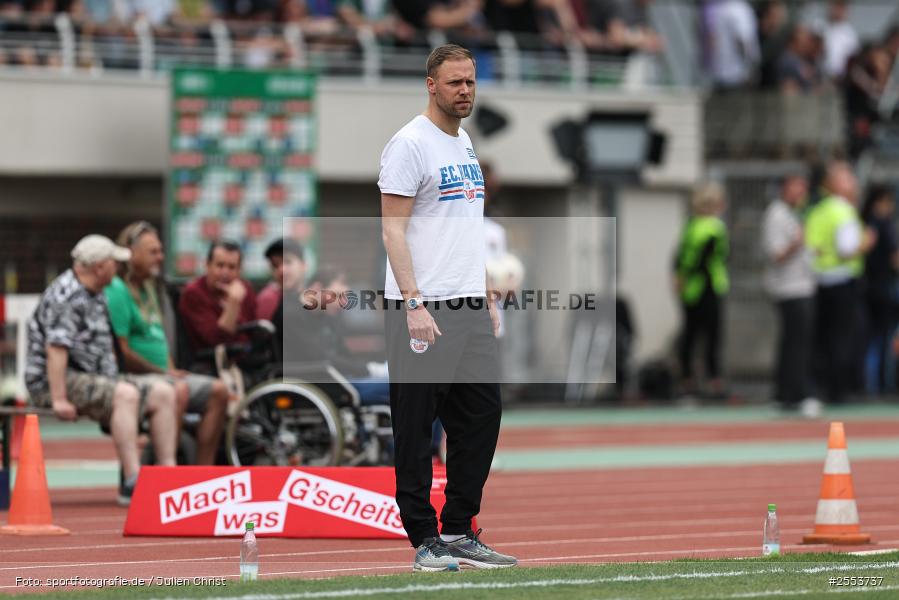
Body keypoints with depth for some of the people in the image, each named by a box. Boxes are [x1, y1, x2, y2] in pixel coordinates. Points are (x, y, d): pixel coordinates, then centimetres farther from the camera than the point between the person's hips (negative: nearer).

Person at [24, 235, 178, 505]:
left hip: (93, 377, 10)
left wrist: (114, 379, 17)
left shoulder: (96, 296, 17)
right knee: (125, 394, -33)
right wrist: (59, 400, -30)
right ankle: (131, 484, -37)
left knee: (163, 392, -2)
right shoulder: (66, 296, -16)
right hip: (54, 380, -10)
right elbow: (56, 348, -25)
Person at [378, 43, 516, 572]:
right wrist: (414, 305, -22)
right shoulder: (411, 145, -10)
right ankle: (426, 541, 0)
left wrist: (489, 299, 19)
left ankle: (459, 532, 17)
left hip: (471, 310, 9)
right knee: (417, 427, -3)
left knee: (482, 416, 10)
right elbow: (393, 230, -15)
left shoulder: (466, 146, 17)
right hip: (424, 310, -9)